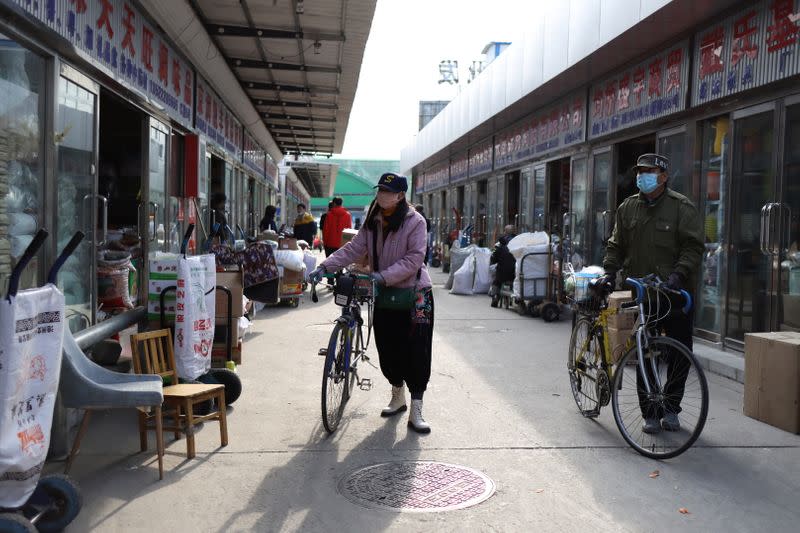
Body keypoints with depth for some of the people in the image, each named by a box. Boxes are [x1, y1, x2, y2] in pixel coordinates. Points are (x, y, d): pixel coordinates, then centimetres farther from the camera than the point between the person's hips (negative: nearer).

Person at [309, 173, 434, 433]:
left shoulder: (415, 221, -13)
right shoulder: (373, 221, 5)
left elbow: (414, 259, -20)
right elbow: (354, 248, 0)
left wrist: (384, 276, -29)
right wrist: (325, 266, -12)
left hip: (415, 293, -6)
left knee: (417, 351, -5)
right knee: (387, 348, 11)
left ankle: (416, 412, 4)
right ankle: (397, 397, 33)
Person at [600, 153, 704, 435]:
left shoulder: (682, 207, -1)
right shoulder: (627, 208, 11)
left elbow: (694, 247, -6)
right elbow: (616, 245, 14)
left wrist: (678, 274, -19)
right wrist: (610, 271, 0)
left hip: (676, 294, -2)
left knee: (680, 353, 4)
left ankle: (670, 407, 23)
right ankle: (650, 413, 13)